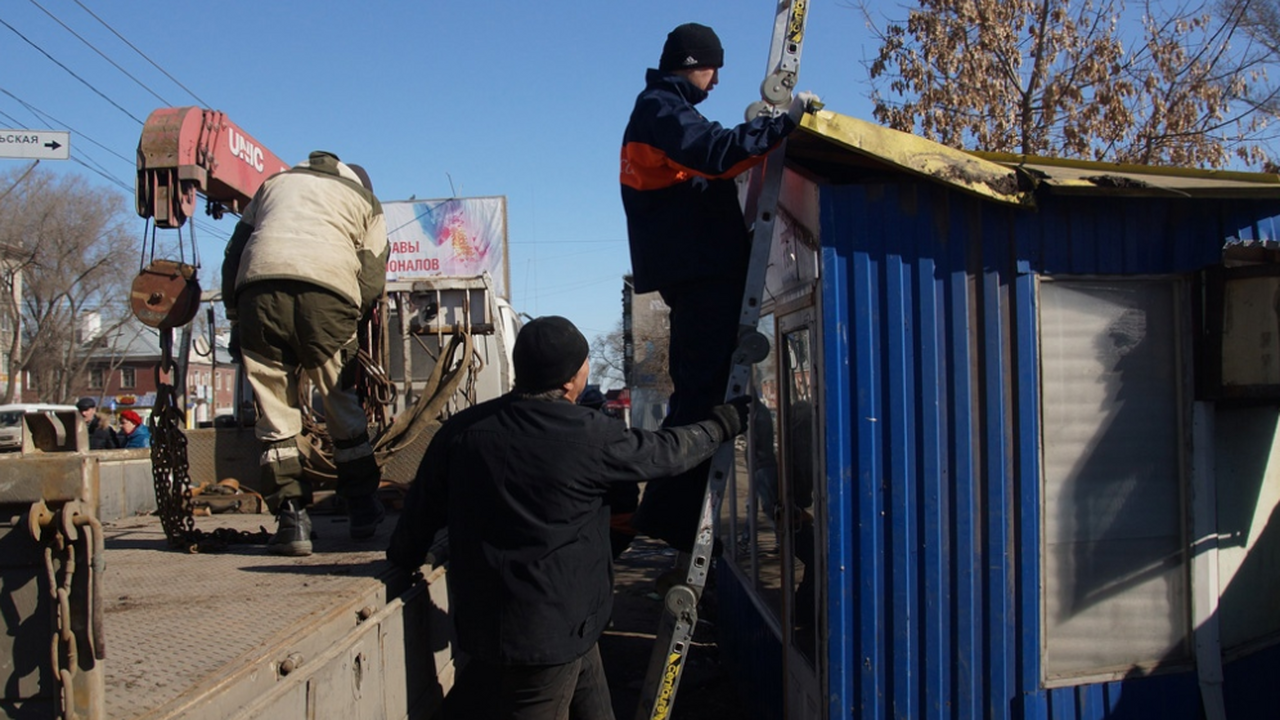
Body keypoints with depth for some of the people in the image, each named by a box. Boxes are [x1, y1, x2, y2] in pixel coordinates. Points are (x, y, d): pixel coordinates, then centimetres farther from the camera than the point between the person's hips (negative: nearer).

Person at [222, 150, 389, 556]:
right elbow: (372, 283, 15)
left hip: (259, 287, 1)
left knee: (274, 412, 8)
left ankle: (291, 519, 5)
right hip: (327, 290, -1)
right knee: (342, 406, 13)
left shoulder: (276, 182, 34)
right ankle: (363, 512, 22)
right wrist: (350, 324, 28)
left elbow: (235, 253, 24)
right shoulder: (364, 200, 28)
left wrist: (236, 320, 24)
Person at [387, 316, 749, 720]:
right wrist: (721, 425, 19)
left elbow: (420, 513, 5)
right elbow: (665, 453, 1)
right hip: (551, 634, -6)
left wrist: (405, 560, 26)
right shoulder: (587, 435, -14)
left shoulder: (460, 431, -3)